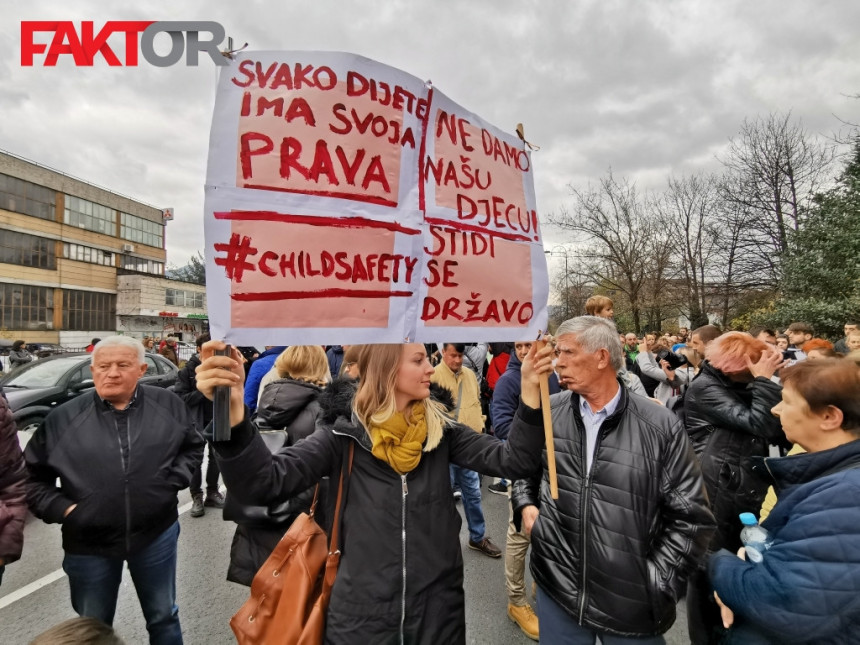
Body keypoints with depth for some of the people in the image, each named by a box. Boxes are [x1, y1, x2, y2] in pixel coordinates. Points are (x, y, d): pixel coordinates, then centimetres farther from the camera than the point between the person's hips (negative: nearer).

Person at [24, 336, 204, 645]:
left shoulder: (168, 405, -7)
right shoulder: (64, 417, -8)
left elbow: (192, 446, 6)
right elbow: (32, 476, 2)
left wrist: (175, 479, -7)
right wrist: (61, 508, -10)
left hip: (157, 535, 0)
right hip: (88, 544, 1)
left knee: (164, 617, 21)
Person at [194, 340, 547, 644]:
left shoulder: (440, 429, -4)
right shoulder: (344, 432, -11)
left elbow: (512, 460, -10)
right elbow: (265, 482, -20)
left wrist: (531, 392, -24)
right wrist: (233, 414, -38)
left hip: (438, 609, 2)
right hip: (361, 613, -1)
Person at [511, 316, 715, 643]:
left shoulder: (661, 427, -11)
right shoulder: (548, 413, -4)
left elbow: (691, 517, -5)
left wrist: (655, 583, -8)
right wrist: (525, 505, -4)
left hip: (633, 602, -1)